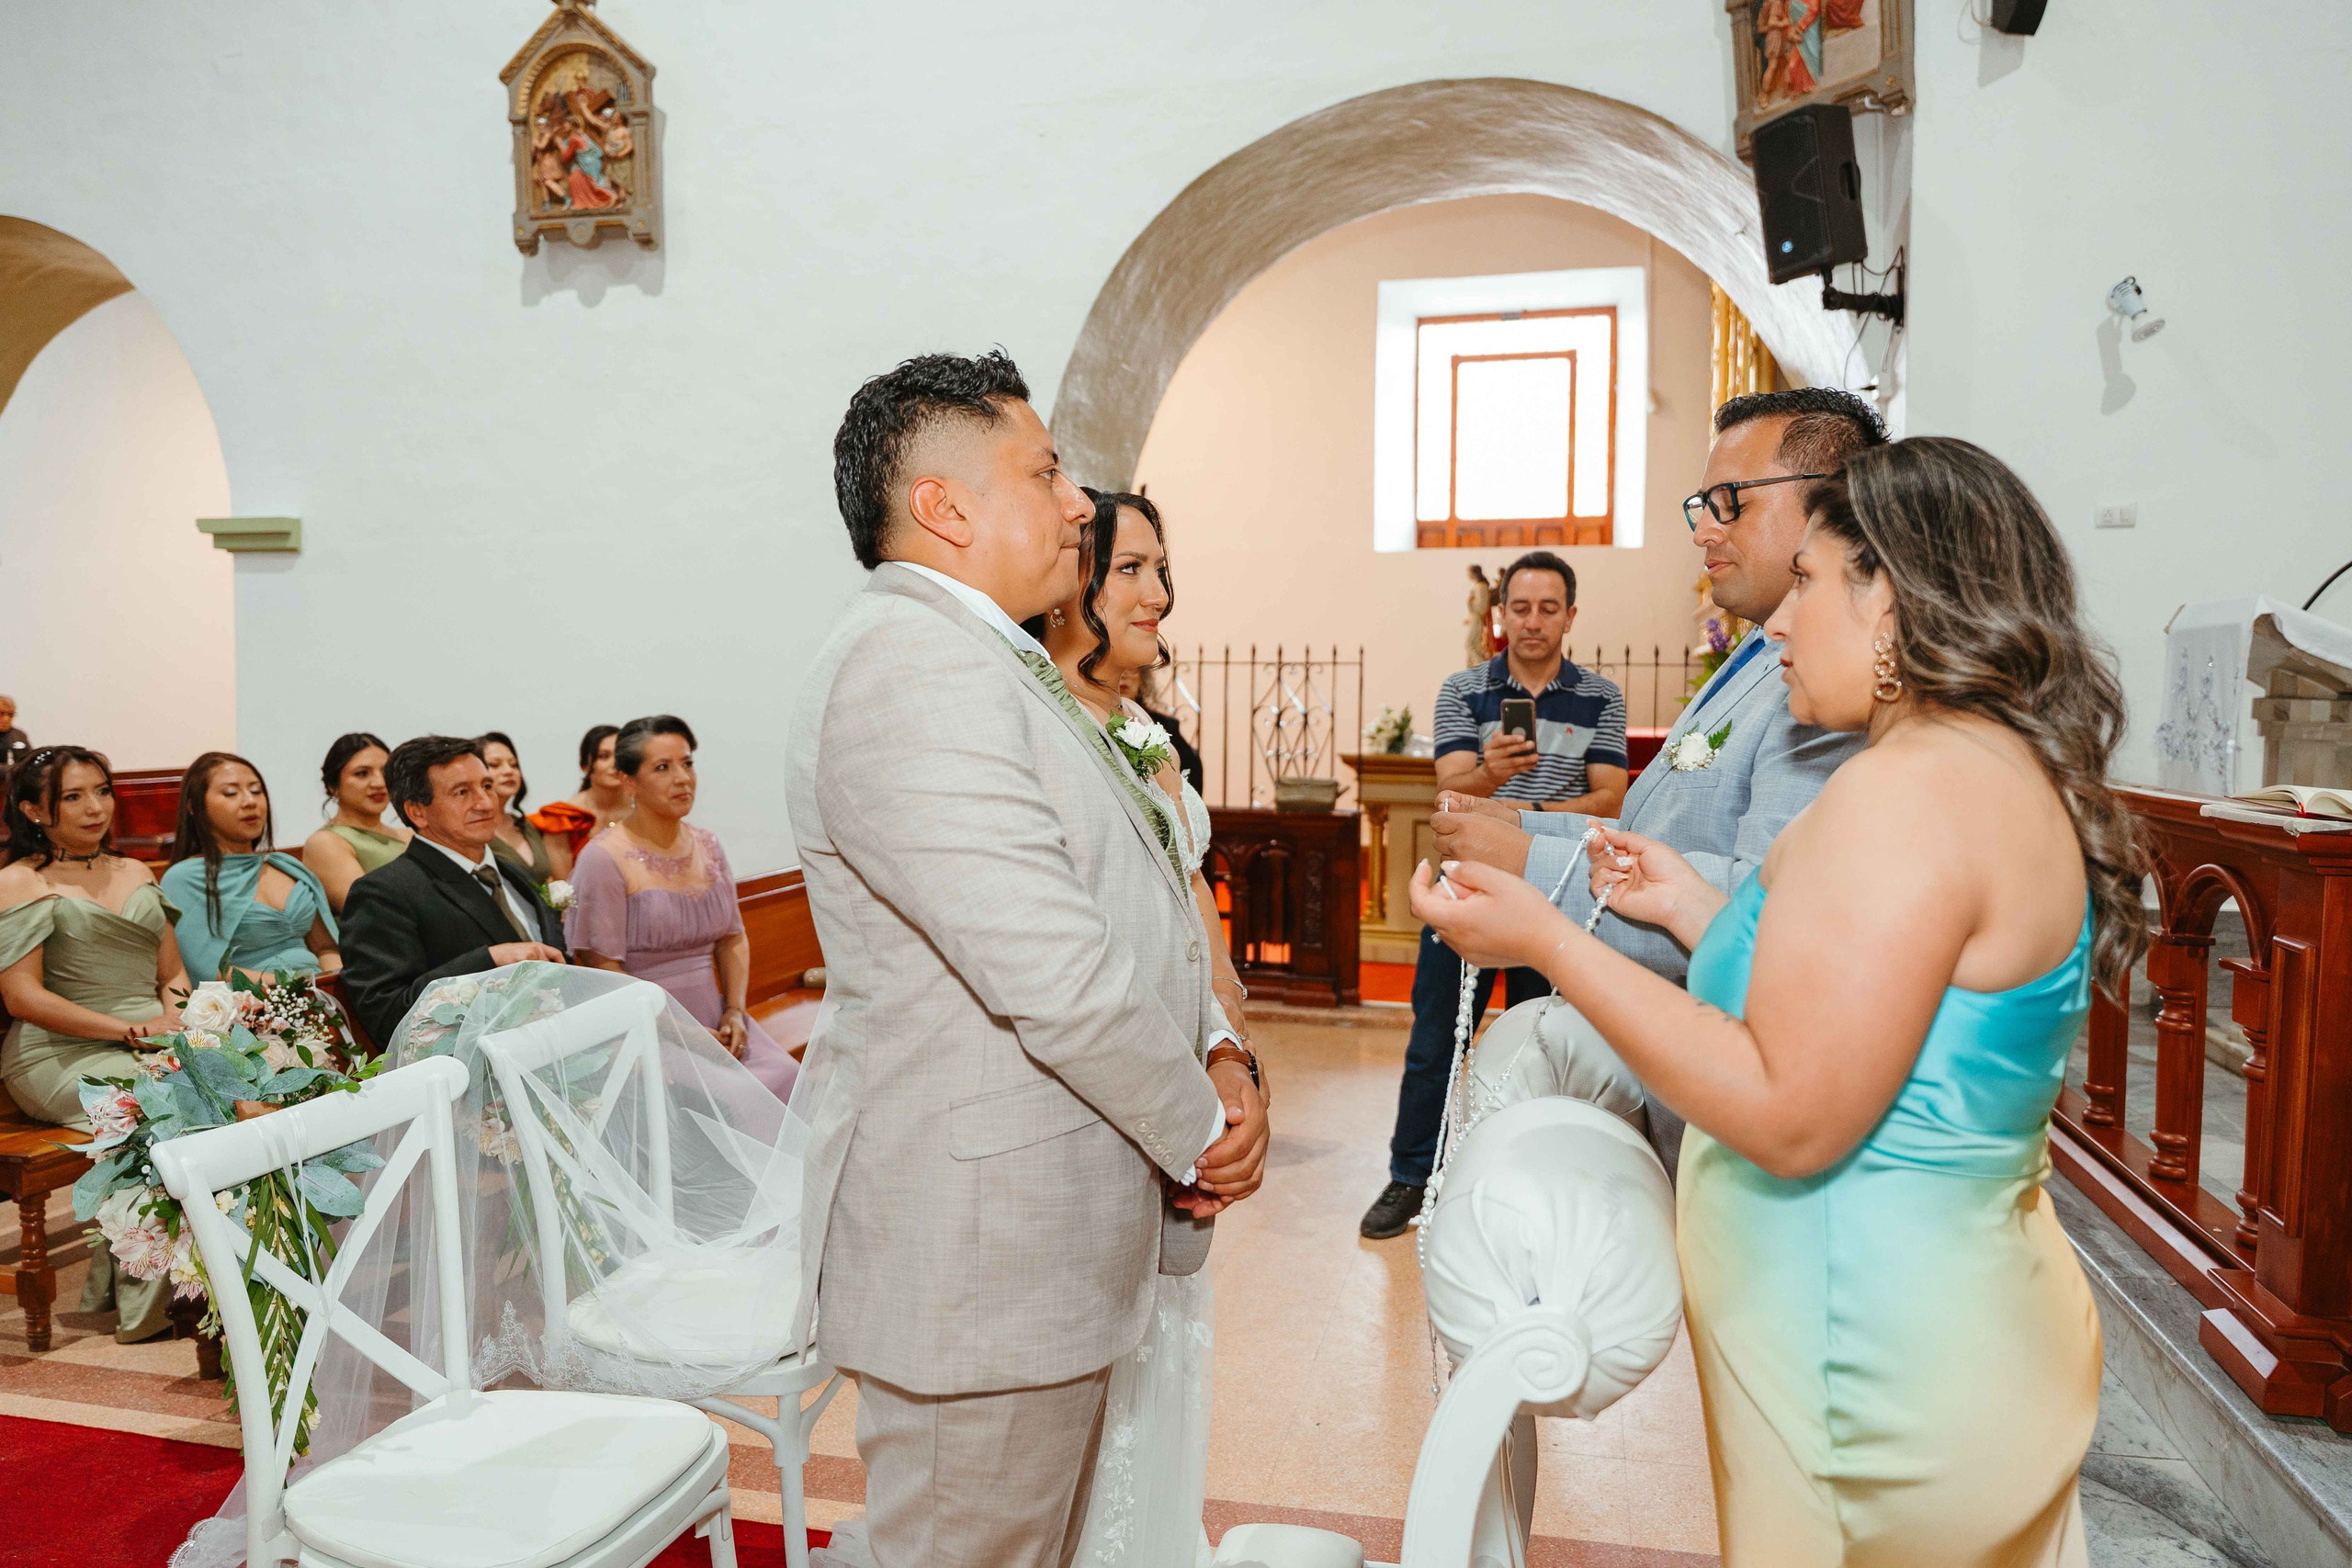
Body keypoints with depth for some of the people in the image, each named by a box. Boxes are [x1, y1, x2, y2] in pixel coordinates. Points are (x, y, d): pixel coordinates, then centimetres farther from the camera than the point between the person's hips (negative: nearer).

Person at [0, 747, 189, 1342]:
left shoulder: (135, 873, 21)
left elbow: (174, 973, 21)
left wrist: (173, 1014, -2)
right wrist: (129, 1030, -15)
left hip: (150, 1045, 5)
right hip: (60, 1056, -5)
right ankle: (148, 1299, -21)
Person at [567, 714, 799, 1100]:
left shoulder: (707, 845, 11)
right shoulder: (603, 858, -8)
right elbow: (601, 967, -11)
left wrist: (735, 1011, -1)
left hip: (714, 1019, 6)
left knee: (786, 1078, -17)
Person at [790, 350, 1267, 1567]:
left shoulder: (992, 663, 15)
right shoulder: (908, 662, -21)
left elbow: (1118, 902, 16)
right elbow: (1048, 966, -26)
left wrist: (1217, 1058, 0)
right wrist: (1203, 1133, -10)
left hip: (1046, 1238, 10)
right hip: (978, 1253, -10)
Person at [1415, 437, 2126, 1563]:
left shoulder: (1909, 788, -23)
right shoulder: (2009, 776, 9)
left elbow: (1792, 1117, -26)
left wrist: (1548, 940, -22)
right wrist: (1692, 908, 12)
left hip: (1876, 1376, -10)